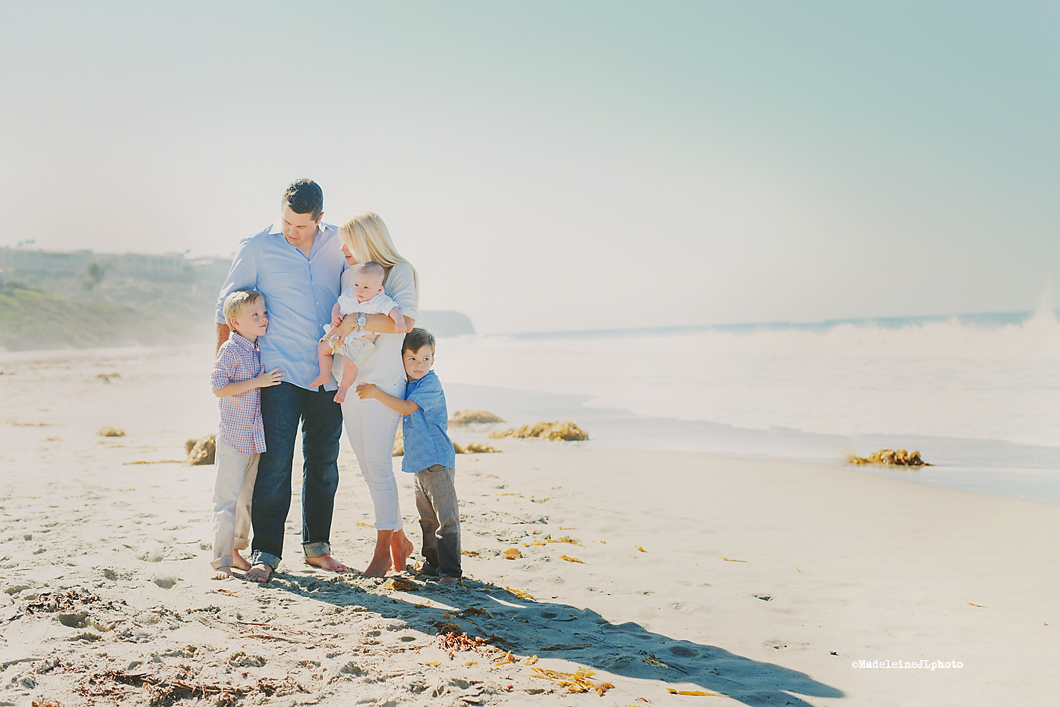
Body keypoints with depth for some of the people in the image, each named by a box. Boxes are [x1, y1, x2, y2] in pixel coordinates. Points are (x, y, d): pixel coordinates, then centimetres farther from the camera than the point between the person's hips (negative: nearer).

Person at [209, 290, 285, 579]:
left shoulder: (259, 350, 12)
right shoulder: (230, 350, -12)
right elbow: (219, 388, -19)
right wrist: (257, 382, -20)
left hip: (256, 438, 8)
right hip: (233, 438, -8)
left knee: (249, 498, 14)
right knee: (227, 499, -3)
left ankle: (236, 550, 26)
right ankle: (221, 558, 3)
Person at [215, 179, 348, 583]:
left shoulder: (338, 244, 5)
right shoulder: (257, 248, -2)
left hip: (329, 372, 4)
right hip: (281, 372, -3)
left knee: (324, 462, 9)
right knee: (275, 463, -7)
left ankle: (316, 546, 21)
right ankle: (266, 553, 2)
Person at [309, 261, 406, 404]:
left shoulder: (380, 302, -16)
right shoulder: (348, 295, 2)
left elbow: (393, 310, -24)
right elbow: (338, 304, 14)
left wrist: (399, 322, -43)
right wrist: (335, 314, -7)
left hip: (361, 340, -7)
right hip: (340, 335, 7)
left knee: (349, 363, -22)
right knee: (322, 348, 10)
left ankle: (343, 387, 5)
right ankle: (325, 375, 29)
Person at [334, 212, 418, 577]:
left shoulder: (400, 272, -4)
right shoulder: (348, 274, 15)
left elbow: (405, 321, -18)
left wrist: (359, 321, -23)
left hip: (382, 382, -7)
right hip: (349, 380, 7)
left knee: (378, 465, -9)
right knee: (367, 467, 9)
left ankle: (383, 550, 0)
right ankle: (399, 539, 21)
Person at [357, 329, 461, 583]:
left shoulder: (430, 384, -13)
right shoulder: (406, 383, 13)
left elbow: (407, 407, -22)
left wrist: (376, 393, -21)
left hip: (438, 460, -9)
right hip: (419, 462, 9)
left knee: (446, 517, -9)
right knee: (427, 516, 17)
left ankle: (450, 570, -7)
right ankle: (433, 563, 28)